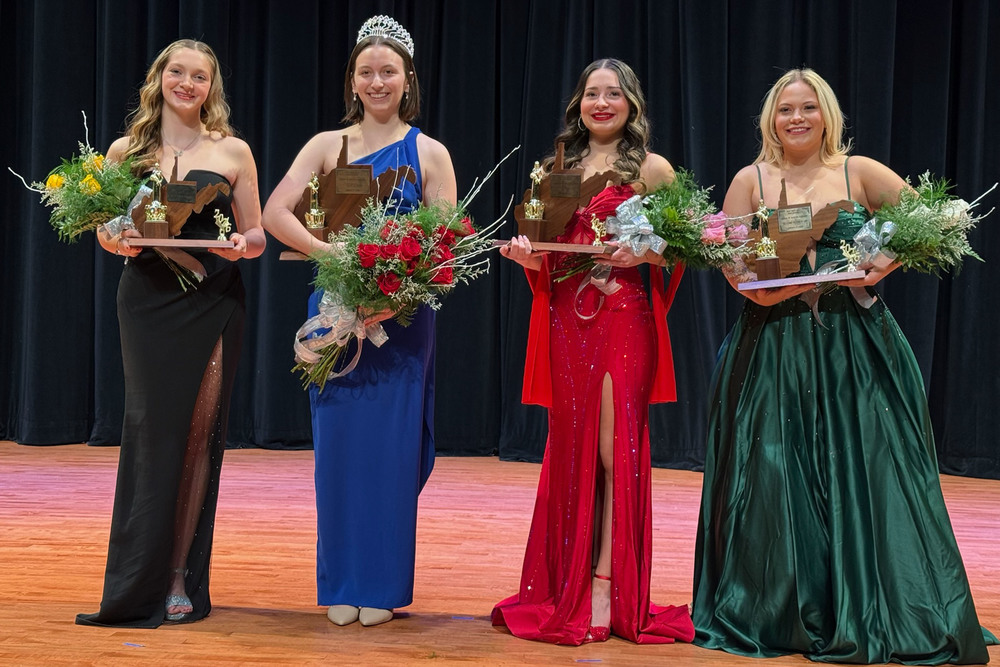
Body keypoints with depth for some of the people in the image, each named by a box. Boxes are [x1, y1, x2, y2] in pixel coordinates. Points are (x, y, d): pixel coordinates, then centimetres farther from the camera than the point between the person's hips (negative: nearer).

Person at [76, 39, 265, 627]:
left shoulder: (233, 152, 5)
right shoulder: (124, 152, 8)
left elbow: (257, 236, 8)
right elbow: (105, 231, 13)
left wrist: (240, 245, -14)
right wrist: (119, 241, -10)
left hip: (213, 306, 0)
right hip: (147, 302, 1)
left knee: (197, 437, 0)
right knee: (152, 431, -3)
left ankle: (181, 579, 9)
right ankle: (140, 585, 6)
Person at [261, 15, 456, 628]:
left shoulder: (429, 153, 4)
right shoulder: (328, 146, 7)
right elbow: (276, 213, -4)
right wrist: (332, 254, -17)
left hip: (402, 317, -1)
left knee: (390, 448, 1)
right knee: (338, 445, 3)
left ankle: (383, 585, 12)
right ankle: (341, 584, 15)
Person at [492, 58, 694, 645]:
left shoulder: (652, 168, 2)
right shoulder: (559, 167, 16)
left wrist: (643, 251, -19)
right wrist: (527, 255, -2)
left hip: (623, 318, -4)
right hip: (566, 318, 4)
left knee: (614, 449, -6)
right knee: (570, 446, 7)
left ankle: (605, 586, -2)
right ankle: (565, 587, 16)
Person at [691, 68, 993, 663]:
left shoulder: (860, 173, 6)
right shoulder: (752, 180, 7)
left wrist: (885, 264, -11)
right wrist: (758, 286, -15)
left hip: (855, 347, 0)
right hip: (775, 346, 0)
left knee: (864, 468, -2)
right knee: (777, 474, 0)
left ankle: (866, 611, 9)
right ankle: (784, 613, 13)